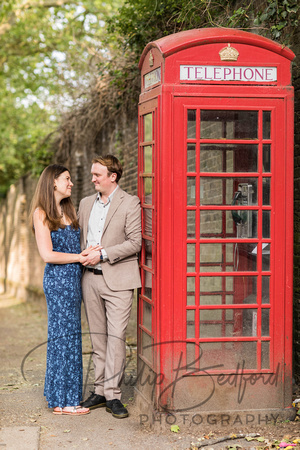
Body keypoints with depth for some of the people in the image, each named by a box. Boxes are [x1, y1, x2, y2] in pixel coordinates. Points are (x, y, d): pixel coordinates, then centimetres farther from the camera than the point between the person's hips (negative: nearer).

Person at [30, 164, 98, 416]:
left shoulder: (69, 210, 16)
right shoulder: (41, 213, -8)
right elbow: (48, 254, -15)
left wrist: (90, 252, 0)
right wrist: (80, 257, -11)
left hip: (74, 278, 8)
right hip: (58, 279, -8)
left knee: (64, 335, 11)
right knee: (65, 335, -5)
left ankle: (57, 393, 18)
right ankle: (63, 401, 1)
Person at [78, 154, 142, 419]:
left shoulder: (130, 204, -4)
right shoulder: (86, 204, 15)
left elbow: (135, 242, -9)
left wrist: (102, 255, -14)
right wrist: (83, 257, 1)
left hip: (118, 279, -6)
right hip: (91, 279, 6)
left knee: (116, 337, -8)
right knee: (98, 337, 10)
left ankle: (113, 395, -4)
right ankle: (101, 390, 17)